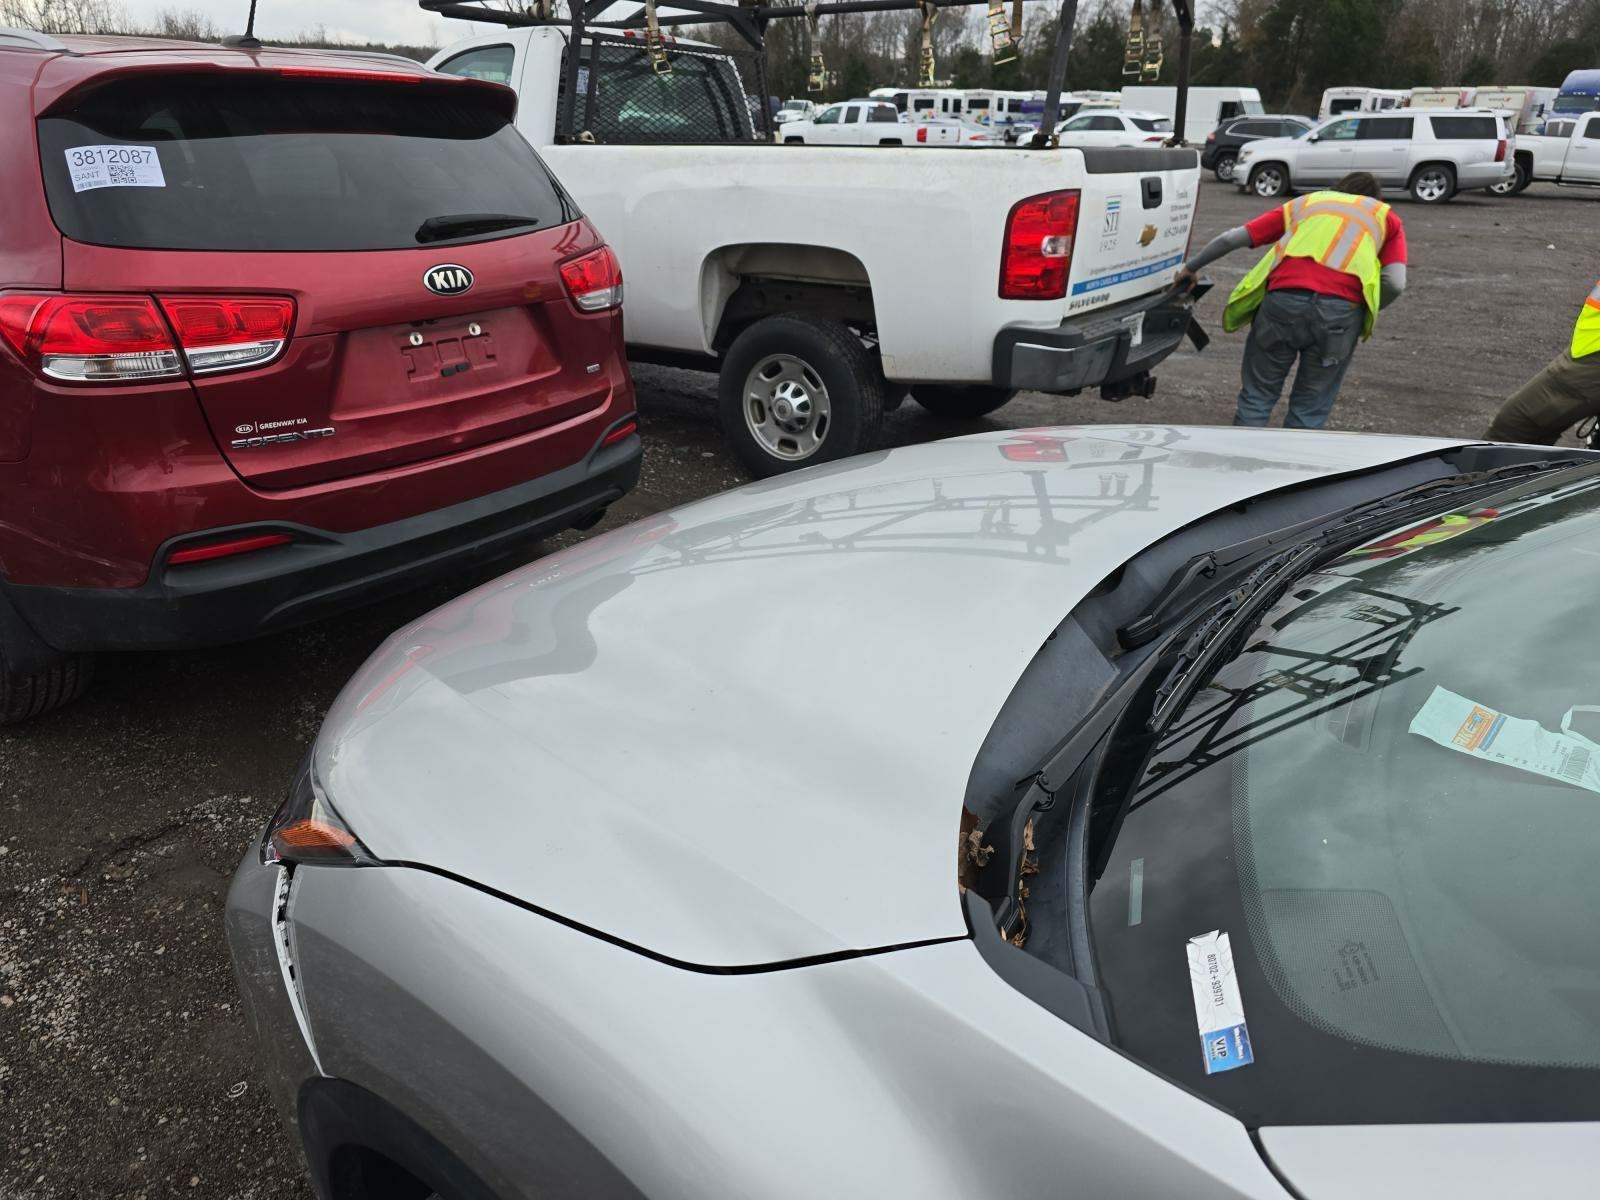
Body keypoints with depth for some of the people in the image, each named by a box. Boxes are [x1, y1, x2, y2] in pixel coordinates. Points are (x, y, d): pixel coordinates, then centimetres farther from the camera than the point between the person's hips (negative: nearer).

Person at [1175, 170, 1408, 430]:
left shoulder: (1304, 202, 33)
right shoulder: (1386, 216, 28)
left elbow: (1230, 239, 24)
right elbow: (1395, 283, 9)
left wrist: (1191, 268, 37)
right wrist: (1366, 314, 25)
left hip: (1284, 298, 1)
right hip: (1342, 307, 0)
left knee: (1257, 398, 14)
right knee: (1310, 410, 13)